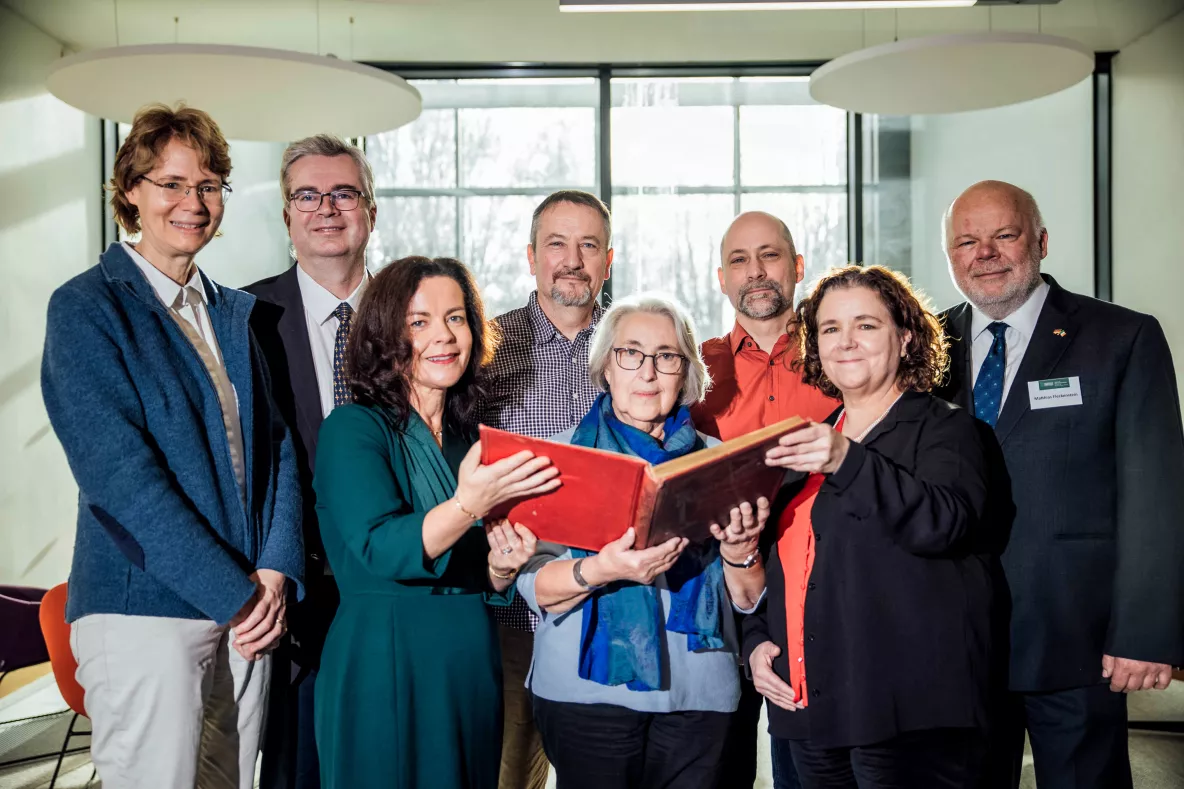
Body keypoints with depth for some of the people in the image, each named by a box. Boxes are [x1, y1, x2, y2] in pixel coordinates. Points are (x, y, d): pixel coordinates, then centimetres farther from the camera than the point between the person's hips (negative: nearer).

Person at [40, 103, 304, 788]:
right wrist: (236, 593, -16)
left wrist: (275, 572, -6)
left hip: (247, 607, 6)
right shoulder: (86, 307, -5)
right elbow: (120, 474, -14)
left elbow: (277, 446, 10)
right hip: (147, 613, -5)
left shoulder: (239, 313, 14)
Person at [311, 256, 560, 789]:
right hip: (383, 673, -6)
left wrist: (501, 568, -6)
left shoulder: (471, 440, 10)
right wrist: (468, 505, -35)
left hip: (472, 673, 6)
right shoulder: (352, 429, -8)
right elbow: (378, 550, -23)